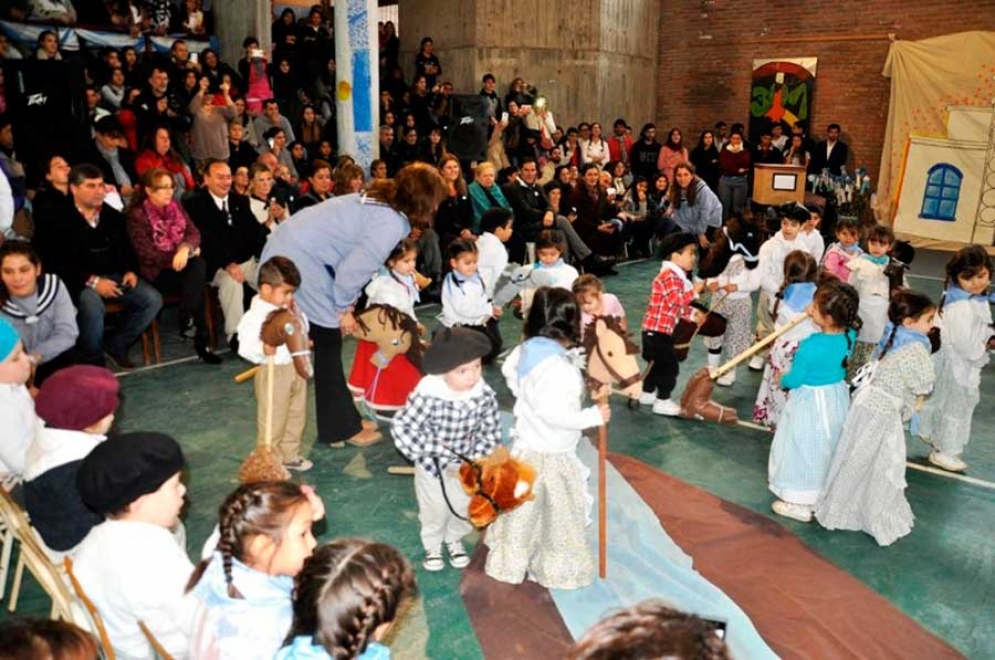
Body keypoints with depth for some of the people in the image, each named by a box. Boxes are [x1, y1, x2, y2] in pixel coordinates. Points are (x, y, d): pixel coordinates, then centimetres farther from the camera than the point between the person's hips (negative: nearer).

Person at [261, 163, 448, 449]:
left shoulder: (380, 200, 10)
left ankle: (342, 422, 25)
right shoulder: (391, 224, -19)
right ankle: (341, 428, 14)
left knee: (327, 342, 14)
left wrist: (347, 302, 7)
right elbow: (354, 269, -19)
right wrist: (344, 308, -3)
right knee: (328, 344, 1)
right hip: (301, 263, -9)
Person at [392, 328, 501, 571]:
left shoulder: (485, 395, -23)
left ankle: (454, 539, 50)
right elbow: (401, 426, -27)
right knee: (435, 509, 16)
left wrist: (473, 460, -18)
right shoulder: (428, 395, -34)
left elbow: (491, 431, -10)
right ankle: (432, 546, 46)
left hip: (465, 464, 3)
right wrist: (432, 448, -28)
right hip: (432, 464, -3)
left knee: (464, 507, 18)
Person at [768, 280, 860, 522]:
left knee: (803, 450, 11)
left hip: (810, 403, -7)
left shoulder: (810, 347, -31)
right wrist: (816, 315, 3)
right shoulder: (850, 335, -14)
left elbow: (794, 380, -19)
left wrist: (782, 378, 2)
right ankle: (822, 494, 43)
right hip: (837, 399, 7)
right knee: (828, 448, 24)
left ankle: (800, 504, 24)